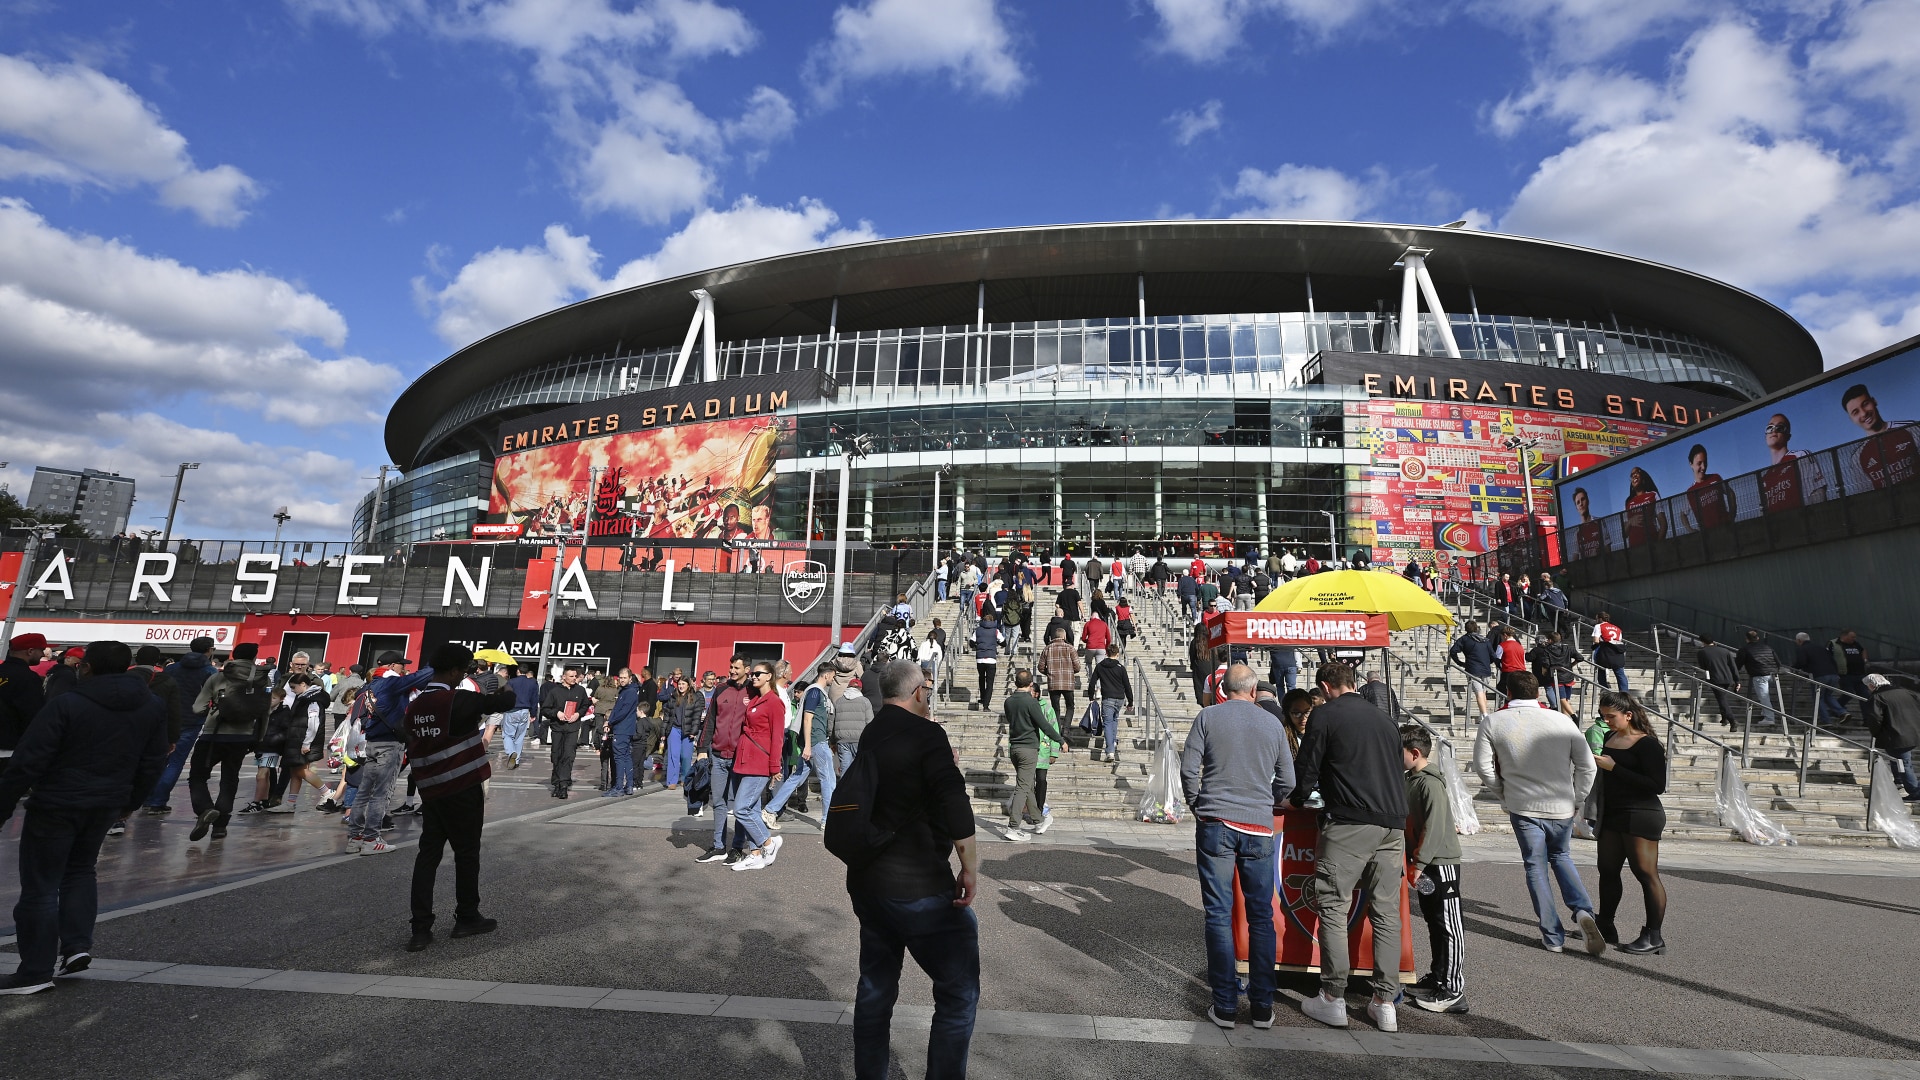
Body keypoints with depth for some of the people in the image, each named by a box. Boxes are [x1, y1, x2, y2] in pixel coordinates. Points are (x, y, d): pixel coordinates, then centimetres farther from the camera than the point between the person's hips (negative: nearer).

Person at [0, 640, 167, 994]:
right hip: (107, 804, 5)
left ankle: (36, 972, 10)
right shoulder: (153, 707, 2)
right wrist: (130, 802, 20)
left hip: (56, 805, -5)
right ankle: (78, 945, 16)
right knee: (79, 872, 24)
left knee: (41, 885, 5)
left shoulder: (66, 704, -15)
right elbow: (153, 763, 9)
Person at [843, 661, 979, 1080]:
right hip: (918, 888, -8)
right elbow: (955, 806, -22)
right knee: (959, 993, 4)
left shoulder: (869, 736, 8)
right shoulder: (926, 734, -15)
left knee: (875, 987, 21)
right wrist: (970, 868, -13)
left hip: (866, 882, 8)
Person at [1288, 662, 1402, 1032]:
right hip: (1392, 826, 6)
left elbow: (1306, 769, -1)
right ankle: (1385, 1002, 12)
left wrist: (1298, 800, 17)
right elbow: (1400, 770, 24)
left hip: (1348, 824, -6)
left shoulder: (1326, 715, 0)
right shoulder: (1385, 719, 18)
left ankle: (1333, 998, 3)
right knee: (1387, 912, 9)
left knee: (1332, 907, 1)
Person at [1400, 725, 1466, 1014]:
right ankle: (1437, 977, 28)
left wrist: (1418, 862, -21)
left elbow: (1434, 828, -23)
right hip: (1424, 863, 9)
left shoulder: (1430, 783, -19)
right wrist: (1414, 860, 13)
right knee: (1433, 922, 17)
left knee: (1448, 926, -2)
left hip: (1441, 863, -9)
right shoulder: (1412, 779, 10)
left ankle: (1453, 991, 5)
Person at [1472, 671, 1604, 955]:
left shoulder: (1492, 723, -7)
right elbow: (1587, 766, 0)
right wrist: (1575, 799, 13)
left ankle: (1553, 937, 13)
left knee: (1536, 869, 11)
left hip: (1523, 808, -2)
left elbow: (1483, 766, -4)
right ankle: (1583, 911, 4)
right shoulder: (1563, 721, -4)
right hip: (1562, 808, 2)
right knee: (1561, 858, 25)